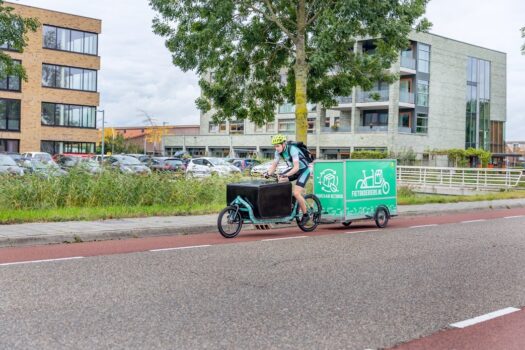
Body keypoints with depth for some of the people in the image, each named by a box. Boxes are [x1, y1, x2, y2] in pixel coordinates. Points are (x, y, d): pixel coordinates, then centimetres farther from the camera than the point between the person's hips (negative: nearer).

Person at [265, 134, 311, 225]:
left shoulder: (292, 149, -30)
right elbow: (274, 165, -5)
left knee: (296, 193, -19)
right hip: (294, 170, 7)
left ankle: (305, 215, 0)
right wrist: (268, 173, -25)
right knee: (279, 181, -16)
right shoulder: (278, 151, -9)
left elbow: (296, 167, -36)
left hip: (304, 170, -7)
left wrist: (286, 175, -49)